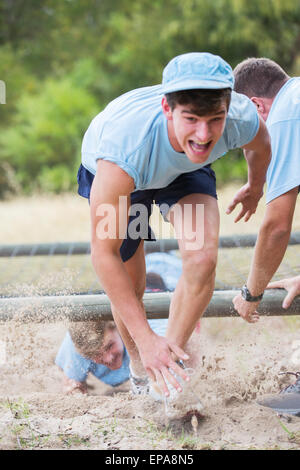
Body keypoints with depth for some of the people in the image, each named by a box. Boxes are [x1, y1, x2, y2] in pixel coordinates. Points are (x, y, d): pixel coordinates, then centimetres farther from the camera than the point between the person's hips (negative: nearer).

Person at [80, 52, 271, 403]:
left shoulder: (242, 119, -36)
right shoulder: (123, 147, -47)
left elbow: (259, 146, -6)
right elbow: (104, 254, -38)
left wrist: (255, 187, 16)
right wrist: (146, 339, -37)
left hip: (185, 172, 2)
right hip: (119, 174, -2)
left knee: (203, 260, -22)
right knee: (129, 287, 0)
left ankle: (171, 361, -2)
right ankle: (139, 368, 30)